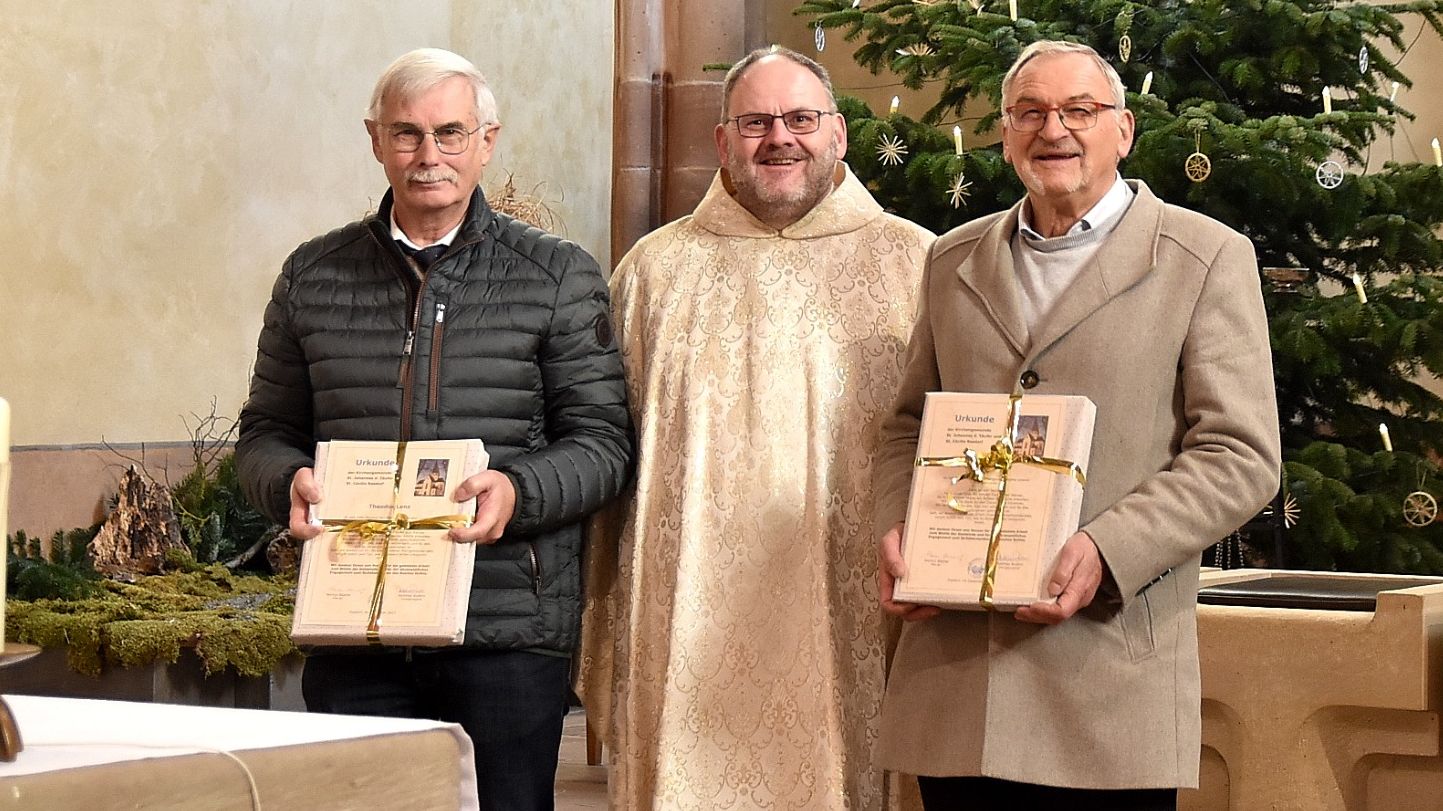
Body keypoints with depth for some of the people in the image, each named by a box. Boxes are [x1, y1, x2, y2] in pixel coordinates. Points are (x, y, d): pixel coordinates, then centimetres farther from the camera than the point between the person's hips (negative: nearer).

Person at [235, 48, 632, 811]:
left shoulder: (558, 275, 4)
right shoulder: (314, 276, 11)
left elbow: (603, 440, 1)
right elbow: (265, 433, 16)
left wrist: (518, 490, -18)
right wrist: (290, 482, -8)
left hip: (508, 628, -2)